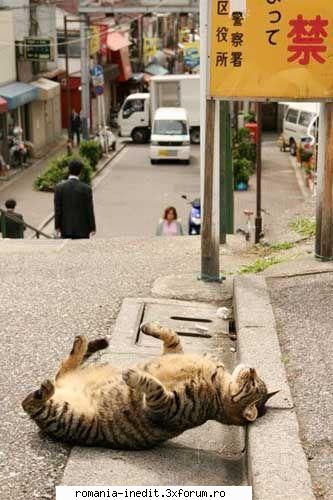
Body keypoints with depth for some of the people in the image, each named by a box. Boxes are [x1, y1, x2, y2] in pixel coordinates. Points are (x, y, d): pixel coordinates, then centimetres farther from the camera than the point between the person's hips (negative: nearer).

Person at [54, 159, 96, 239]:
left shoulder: (59, 187, -8)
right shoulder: (86, 188, -12)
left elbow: (57, 209, -5)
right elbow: (90, 210, -7)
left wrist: (57, 226, 4)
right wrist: (92, 228, 3)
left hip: (66, 227, 2)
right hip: (82, 228, -2)